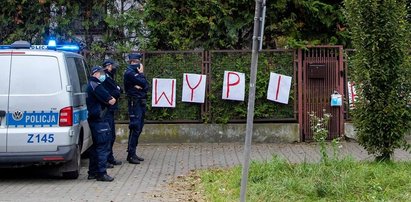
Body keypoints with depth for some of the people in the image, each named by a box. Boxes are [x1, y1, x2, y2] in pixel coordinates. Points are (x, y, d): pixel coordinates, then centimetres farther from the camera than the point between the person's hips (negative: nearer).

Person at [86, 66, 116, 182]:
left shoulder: (90, 85, 20)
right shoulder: (95, 85, -13)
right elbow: (110, 101, -15)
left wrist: (109, 99, 3)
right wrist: (111, 99, 5)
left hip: (93, 119, 11)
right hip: (99, 119, -11)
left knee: (96, 146, 15)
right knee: (103, 146, -9)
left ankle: (93, 172, 20)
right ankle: (101, 173, -9)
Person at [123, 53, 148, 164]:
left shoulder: (136, 72, 17)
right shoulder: (129, 72, -10)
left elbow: (146, 86, 8)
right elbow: (143, 83, -18)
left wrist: (140, 87, -13)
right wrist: (141, 74, -1)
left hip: (141, 102, 9)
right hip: (134, 102, -9)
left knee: (138, 128, 10)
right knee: (135, 128, -12)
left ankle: (133, 153, 16)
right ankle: (131, 155, -11)